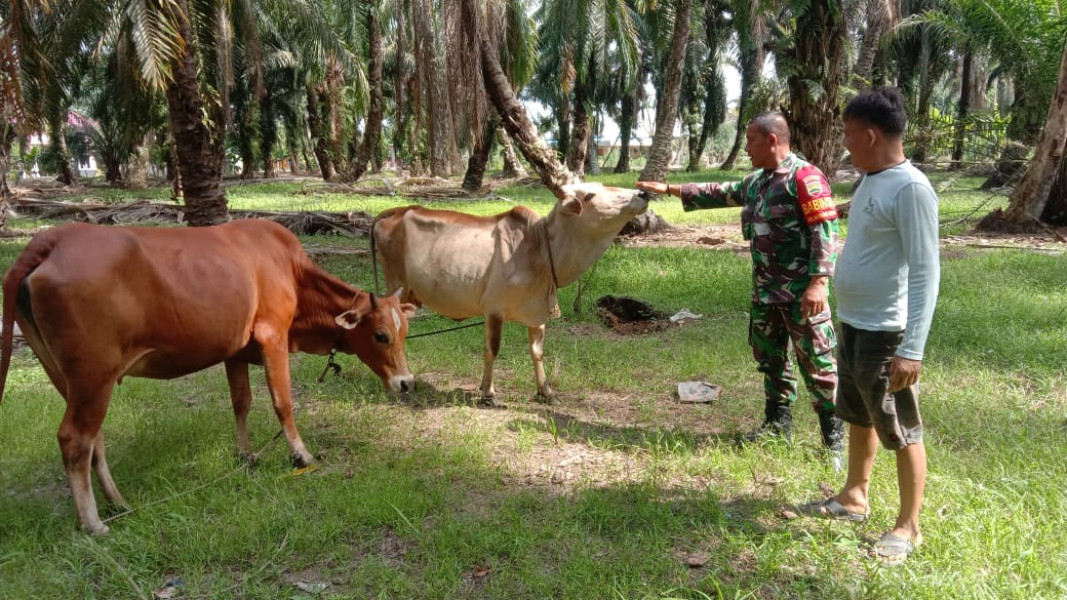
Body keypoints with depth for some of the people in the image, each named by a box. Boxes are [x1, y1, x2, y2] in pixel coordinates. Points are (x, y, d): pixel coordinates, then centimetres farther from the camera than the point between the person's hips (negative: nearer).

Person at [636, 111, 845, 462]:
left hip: (801, 292, -9)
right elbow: (719, 194, 26)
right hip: (765, 290, 9)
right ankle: (778, 423, 30)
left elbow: (825, 232, -18)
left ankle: (835, 439, 8)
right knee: (770, 358, 16)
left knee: (817, 363, -2)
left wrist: (818, 282, -24)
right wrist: (669, 190, 25)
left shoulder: (804, 177, -13)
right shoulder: (756, 182, 14)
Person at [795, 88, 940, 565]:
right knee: (859, 417, 21)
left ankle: (908, 526, 20)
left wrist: (912, 349, -26)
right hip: (852, 324, 9)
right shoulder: (870, 181, 9)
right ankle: (854, 498, 38)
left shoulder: (910, 188, -20)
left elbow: (925, 272, -22)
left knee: (902, 432, 5)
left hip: (886, 334, -9)